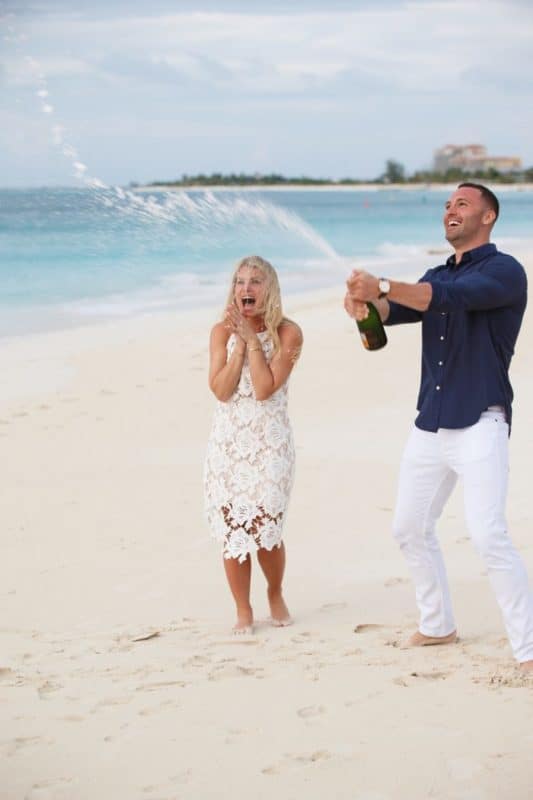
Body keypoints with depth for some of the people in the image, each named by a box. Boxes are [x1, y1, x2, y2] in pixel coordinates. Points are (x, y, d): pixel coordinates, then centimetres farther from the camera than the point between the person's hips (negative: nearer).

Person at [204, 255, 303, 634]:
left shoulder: (287, 332, -6)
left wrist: (251, 339, -14)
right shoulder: (222, 331, 3)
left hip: (270, 442, -2)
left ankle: (276, 595, 25)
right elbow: (221, 389, -9)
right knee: (232, 529, 1)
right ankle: (243, 610, 18)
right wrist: (239, 343, -13)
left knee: (265, 529, -5)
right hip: (228, 443, 2)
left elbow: (264, 389, -16)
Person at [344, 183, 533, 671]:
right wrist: (364, 304, -22)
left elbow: (452, 298, -26)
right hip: (430, 425, 8)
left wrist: (384, 287, -37)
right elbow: (396, 310, 1)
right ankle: (438, 625, 31)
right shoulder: (436, 277, 17)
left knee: (488, 534, -18)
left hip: (480, 424, -8)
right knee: (410, 528, 15)